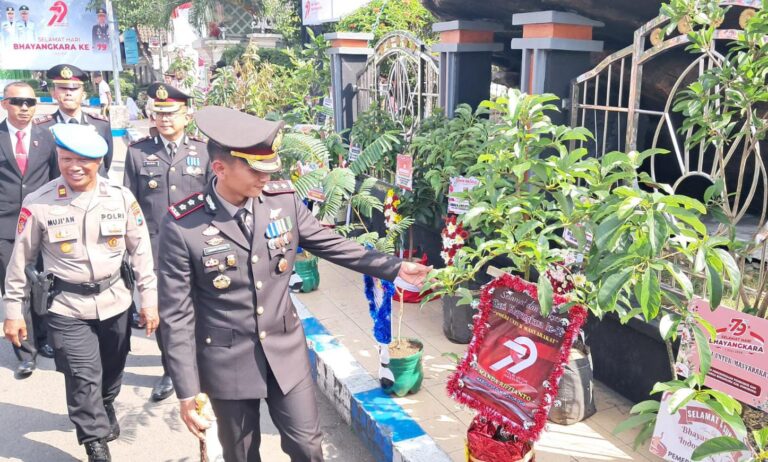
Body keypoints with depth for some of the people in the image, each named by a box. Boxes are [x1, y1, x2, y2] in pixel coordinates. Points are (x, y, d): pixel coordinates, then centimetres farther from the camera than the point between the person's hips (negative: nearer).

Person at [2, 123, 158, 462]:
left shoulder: (122, 198, -6)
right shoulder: (38, 204, -9)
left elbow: (141, 250, 0)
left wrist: (149, 298, 0)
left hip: (116, 302, 2)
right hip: (67, 307, -2)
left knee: (112, 369, 20)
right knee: (83, 379, -1)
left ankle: (105, 409, 50)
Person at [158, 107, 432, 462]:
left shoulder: (283, 199, -8)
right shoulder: (182, 226, -17)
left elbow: (331, 245, 4)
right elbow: (176, 315, -13)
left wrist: (395, 268, 2)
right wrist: (187, 392, -12)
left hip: (285, 351, 3)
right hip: (227, 362, -2)